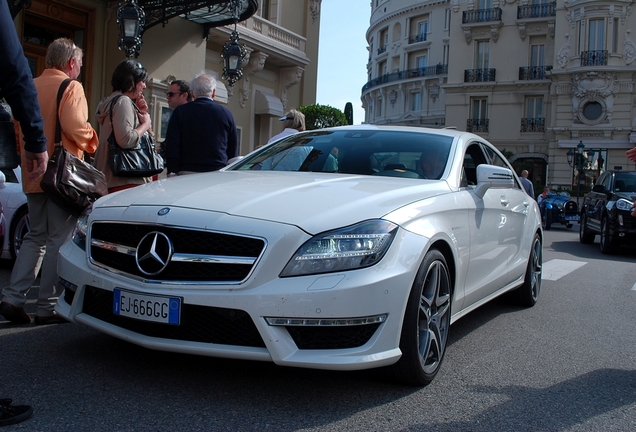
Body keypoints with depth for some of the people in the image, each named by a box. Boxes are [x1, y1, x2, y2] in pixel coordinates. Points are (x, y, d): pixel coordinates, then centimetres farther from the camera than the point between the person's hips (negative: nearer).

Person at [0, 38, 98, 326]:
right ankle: (47, 307, 1)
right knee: (59, 240, 0)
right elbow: (75, 127, -19)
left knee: (36, 237, 16)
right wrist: (91, 141, -1)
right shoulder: (70, 87, -7)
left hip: (33, 175, 7)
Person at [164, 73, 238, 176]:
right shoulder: (226, 114, 7)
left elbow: (172, 146, 0)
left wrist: (172, 172, 1)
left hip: (187, 172, -1)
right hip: (219, 174, 1)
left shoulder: (180, 112, 4)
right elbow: (233, 151, 13)